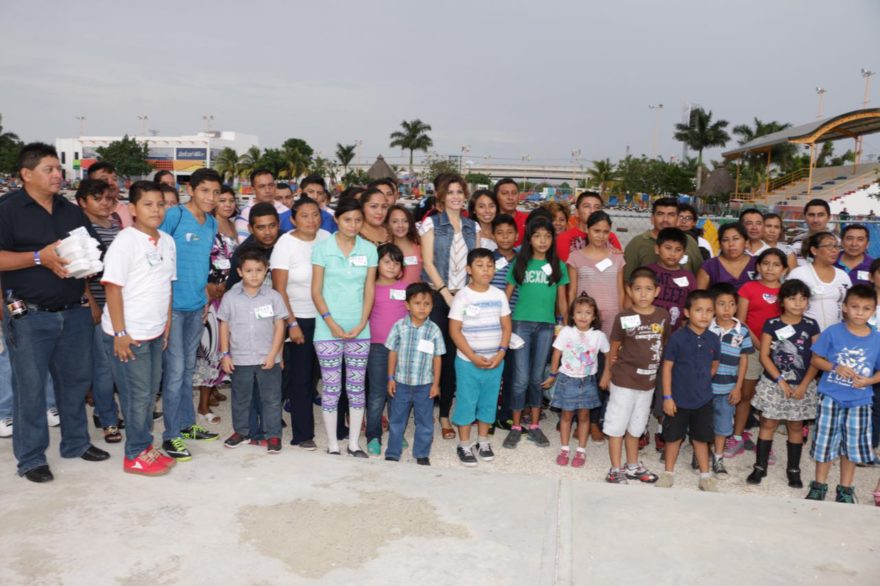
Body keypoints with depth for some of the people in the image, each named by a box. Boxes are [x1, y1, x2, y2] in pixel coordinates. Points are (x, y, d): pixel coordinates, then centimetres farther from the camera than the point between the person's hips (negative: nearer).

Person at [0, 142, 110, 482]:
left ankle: (76, 442, 29)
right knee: (30, 387, 1)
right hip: (29, 316, -5)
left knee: (76, 379, 13)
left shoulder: (72, 212, 13)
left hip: (74, 312, 5)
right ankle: (30, 458, 14)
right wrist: (40, 257, -21)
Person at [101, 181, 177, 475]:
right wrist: (120, 333, -17)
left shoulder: (167, 241, 7)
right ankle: (136, 456, 16)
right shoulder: (125, 241, -13)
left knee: (150, 392, 15)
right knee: (138, 394, 2)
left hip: (155, 332, 7)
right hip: (128, 333, -7)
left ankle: (145, 447, 29)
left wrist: (167, 324, 12)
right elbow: (113, 287, -15)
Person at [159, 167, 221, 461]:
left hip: (197, 305, 7)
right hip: (172, 304, -7)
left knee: (188, 367, 16)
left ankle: (187, 424, 29)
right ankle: (171, 435, 6)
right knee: (175, 370, -3)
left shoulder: (212, 222, 10)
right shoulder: (174, 215, -12)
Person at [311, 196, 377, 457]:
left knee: (357, 387, 9)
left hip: (360, 330, 3)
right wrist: (332, 323, -11)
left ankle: (354, 443, 21)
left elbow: (369, 291, 4)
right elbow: (316, 291, -3)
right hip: (328, 330, -2)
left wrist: (361, 325, -6)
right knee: (331, 388, 4)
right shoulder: (323, 247, -3)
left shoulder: (368, 250, 3)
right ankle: (333, 445, 17)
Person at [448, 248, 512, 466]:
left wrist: (501, 353, -8)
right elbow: (454, 331, -11)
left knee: (489, 402, 13)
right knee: (466, 402, 4)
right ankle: (464, 445, 18)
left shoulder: (499, 295, 2)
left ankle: (483, 442, 28)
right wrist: (473, 357, -15)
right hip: (468, 362, -3)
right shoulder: (462, 296, -10)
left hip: (495, 361, 4)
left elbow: (506, 327, 5)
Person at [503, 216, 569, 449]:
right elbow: (507, 295, 2)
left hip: (546, 325, 2)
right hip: (521, 323, -1)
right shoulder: (519, 263, 2)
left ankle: (534, 426, 21)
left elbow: (562, 299, 10)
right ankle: (516, 427, 11)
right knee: (521, 378, -1)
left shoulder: (558, 266, 5)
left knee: (537, 378, 10)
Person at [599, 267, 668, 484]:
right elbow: (614, 348, -2)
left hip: (648, 381, 4)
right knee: (617, 424, 4)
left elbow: (664, 345, 7)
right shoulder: (624, 318, -12)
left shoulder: (663, 316, -2)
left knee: (636, 425, 19)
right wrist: (607, 372, 5)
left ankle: (633, 466, 34)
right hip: (623, 379, -4)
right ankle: (615, 470, 15)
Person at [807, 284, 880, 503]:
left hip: (859, 402, 2)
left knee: (853, 445, 12)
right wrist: (836, 367, -19)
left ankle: (845, 489, 29)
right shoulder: (832, 333, -8)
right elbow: (815, 360, -3)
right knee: (826, 442, 8)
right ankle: (819, 485, 25)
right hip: (831, 399, -2)